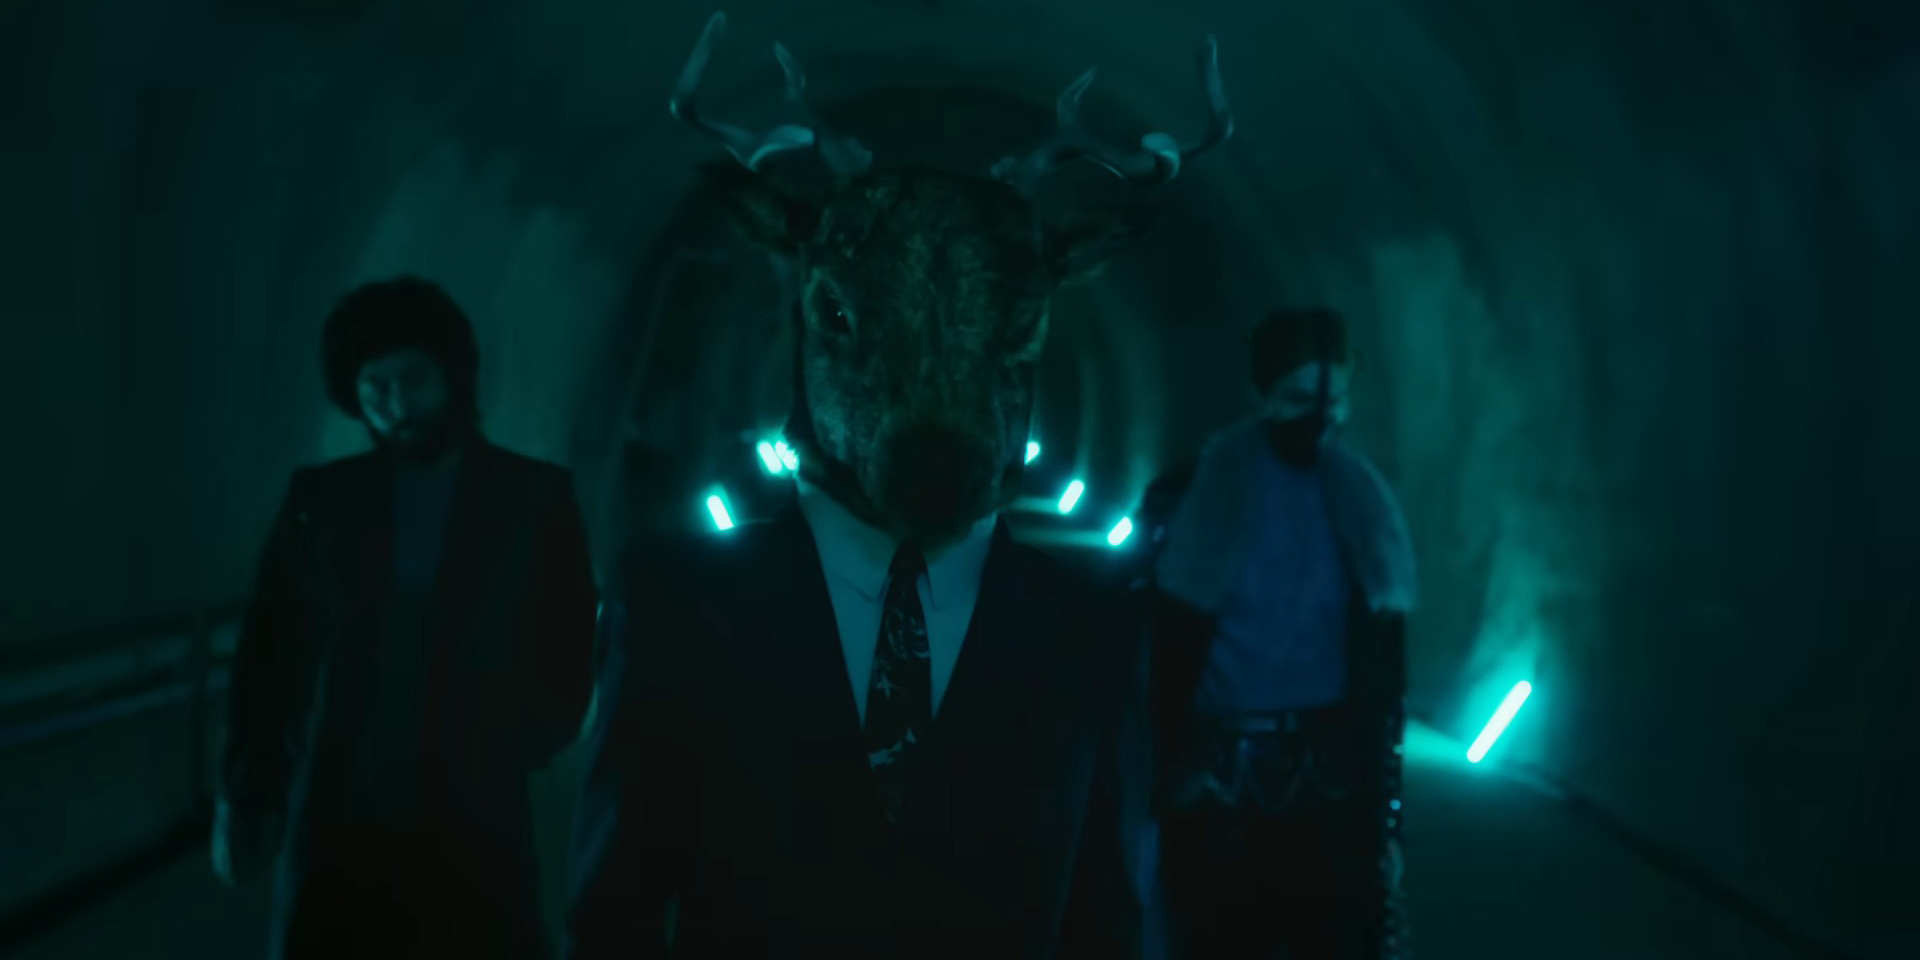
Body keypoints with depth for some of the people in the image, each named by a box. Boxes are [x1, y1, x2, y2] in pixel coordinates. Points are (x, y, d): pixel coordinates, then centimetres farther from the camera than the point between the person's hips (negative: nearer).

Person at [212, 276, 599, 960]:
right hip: (332, 824, 1)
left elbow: (567, 656, 6)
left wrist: (506, 759, -6)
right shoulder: (320, 498, 8)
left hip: (471, 826, -1)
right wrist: (245, 796, 2)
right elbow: (268, 649, 7)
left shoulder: (534, 498, 5)